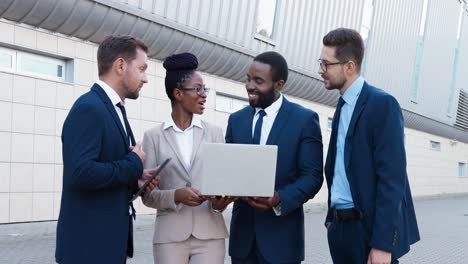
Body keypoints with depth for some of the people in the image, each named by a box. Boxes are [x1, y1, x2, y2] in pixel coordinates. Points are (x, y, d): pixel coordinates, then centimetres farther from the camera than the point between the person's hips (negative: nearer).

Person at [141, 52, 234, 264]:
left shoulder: (214, 133, 7)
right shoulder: (153, 136, 3)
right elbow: (148, 194, 1)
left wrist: (219, 202, -17)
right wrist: (176, 196, -16)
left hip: (209, 233, 1)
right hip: (170, 235, -1)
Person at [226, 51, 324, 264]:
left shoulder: (305, 119, -4)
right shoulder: (236, 119, 9)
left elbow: (313, 176, -8)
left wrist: (280, 199, -23)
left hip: (281, 234, -4)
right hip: (242, 231, 4)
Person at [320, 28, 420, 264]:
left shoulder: (383, 104, -12)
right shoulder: (342, 106, 13)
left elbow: (392, 177, -18)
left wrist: (383, 244, -21)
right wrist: (331, 218, 13)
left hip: (371, 229, -7)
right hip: (341, 227, 7)